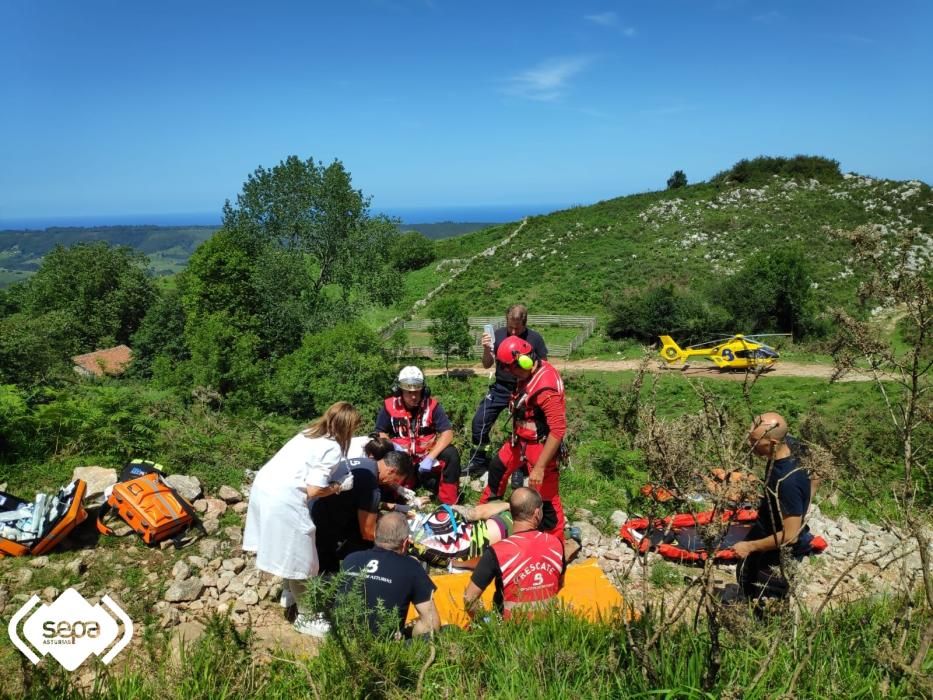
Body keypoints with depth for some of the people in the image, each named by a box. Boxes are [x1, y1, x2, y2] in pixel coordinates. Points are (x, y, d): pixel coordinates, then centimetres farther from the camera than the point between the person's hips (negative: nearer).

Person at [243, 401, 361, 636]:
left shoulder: (310, 433, 15)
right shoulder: (332, 448, -11)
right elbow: (313, 491, -14)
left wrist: (333, 481, 13)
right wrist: (340, 487, 2)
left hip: (263, 487, 9)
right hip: (283, 501, -9)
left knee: (290, 553, 29)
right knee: (300, 561, 7)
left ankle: (289, 593, 48)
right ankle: (305, 618, 21)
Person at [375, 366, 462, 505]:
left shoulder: (431, 405, -10)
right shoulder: (389, 406, -8)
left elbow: (447, 433, -17)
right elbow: (381, 433, 3)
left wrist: (430, 457, -28)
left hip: (427, 457, -1)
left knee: (451, 454, -28)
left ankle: (449, 502, -15)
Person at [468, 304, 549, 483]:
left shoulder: (535, 338, -10)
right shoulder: (498, 334, -7)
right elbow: (487, 365, -2)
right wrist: (487, 348, -21)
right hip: (500, 388, 2)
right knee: (479, 422, -4)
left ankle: (519, 470, 22)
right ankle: (479, 462, 16)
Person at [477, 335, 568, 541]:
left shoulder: (546, 387, -32)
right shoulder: (530, 372, -4)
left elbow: (558, 429, -32)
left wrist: (540, 467, -30)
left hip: (540, 446, -10)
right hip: (521, 440, 10)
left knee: (546, 499, 1)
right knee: (498, 467, 27)